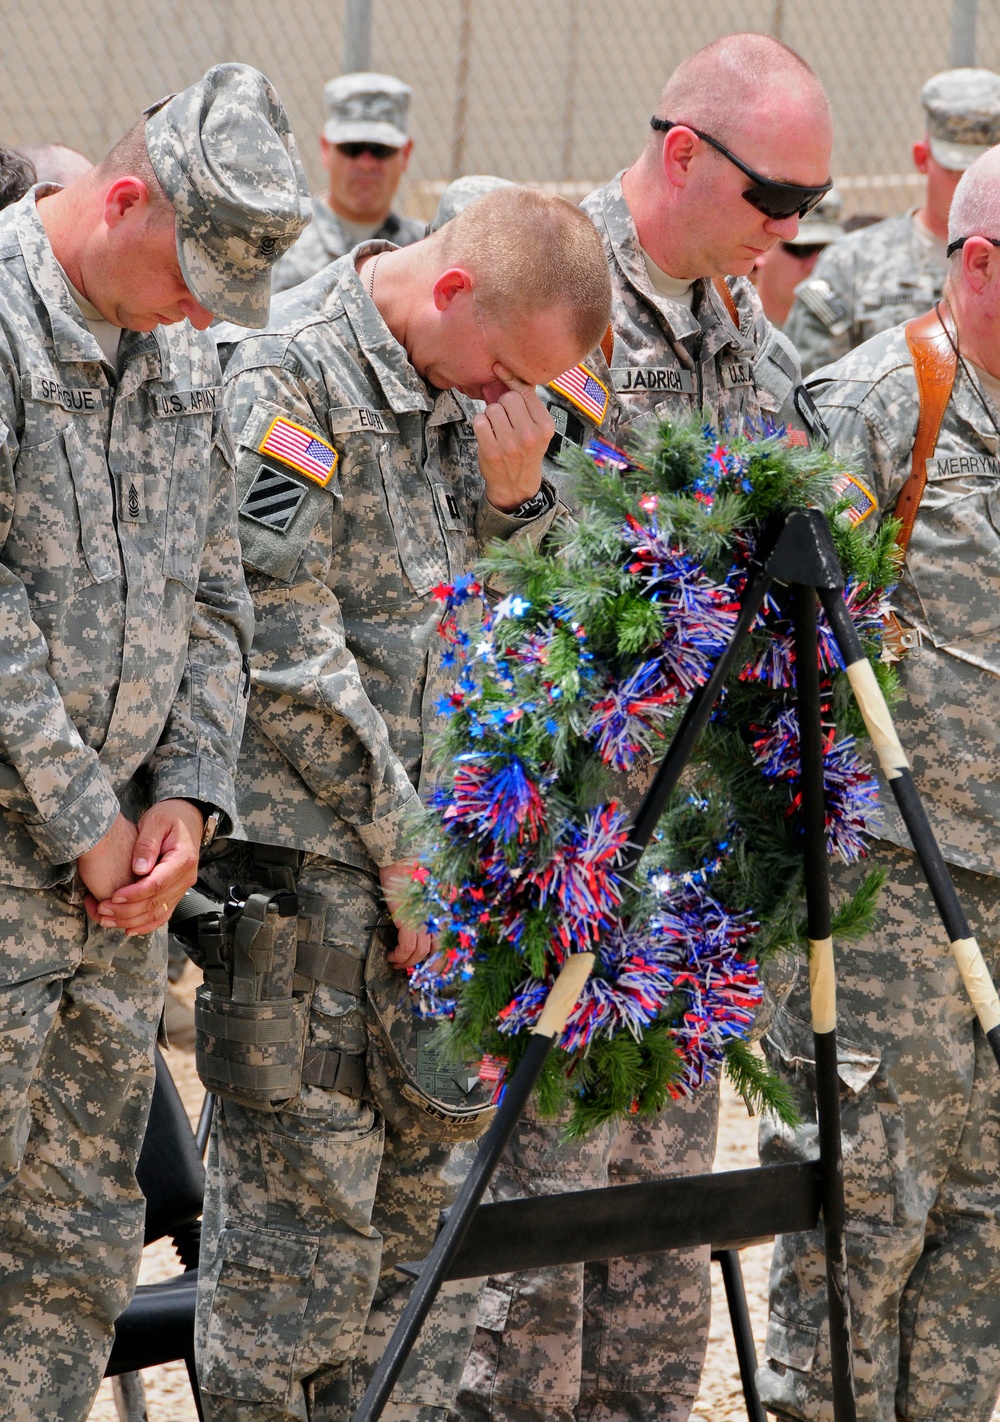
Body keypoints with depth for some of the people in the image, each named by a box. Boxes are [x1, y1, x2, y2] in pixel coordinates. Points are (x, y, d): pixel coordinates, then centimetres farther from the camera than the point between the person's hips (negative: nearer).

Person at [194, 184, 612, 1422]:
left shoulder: (462, 392, 12)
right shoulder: (289, 375, -13)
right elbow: (289, 652, -17)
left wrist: (510, 498, -1)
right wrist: (402, 845, -13)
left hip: (424, 849, 8)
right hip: (310, 860, -8)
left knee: (432, 1195, 12)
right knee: (305, 1202, -6)